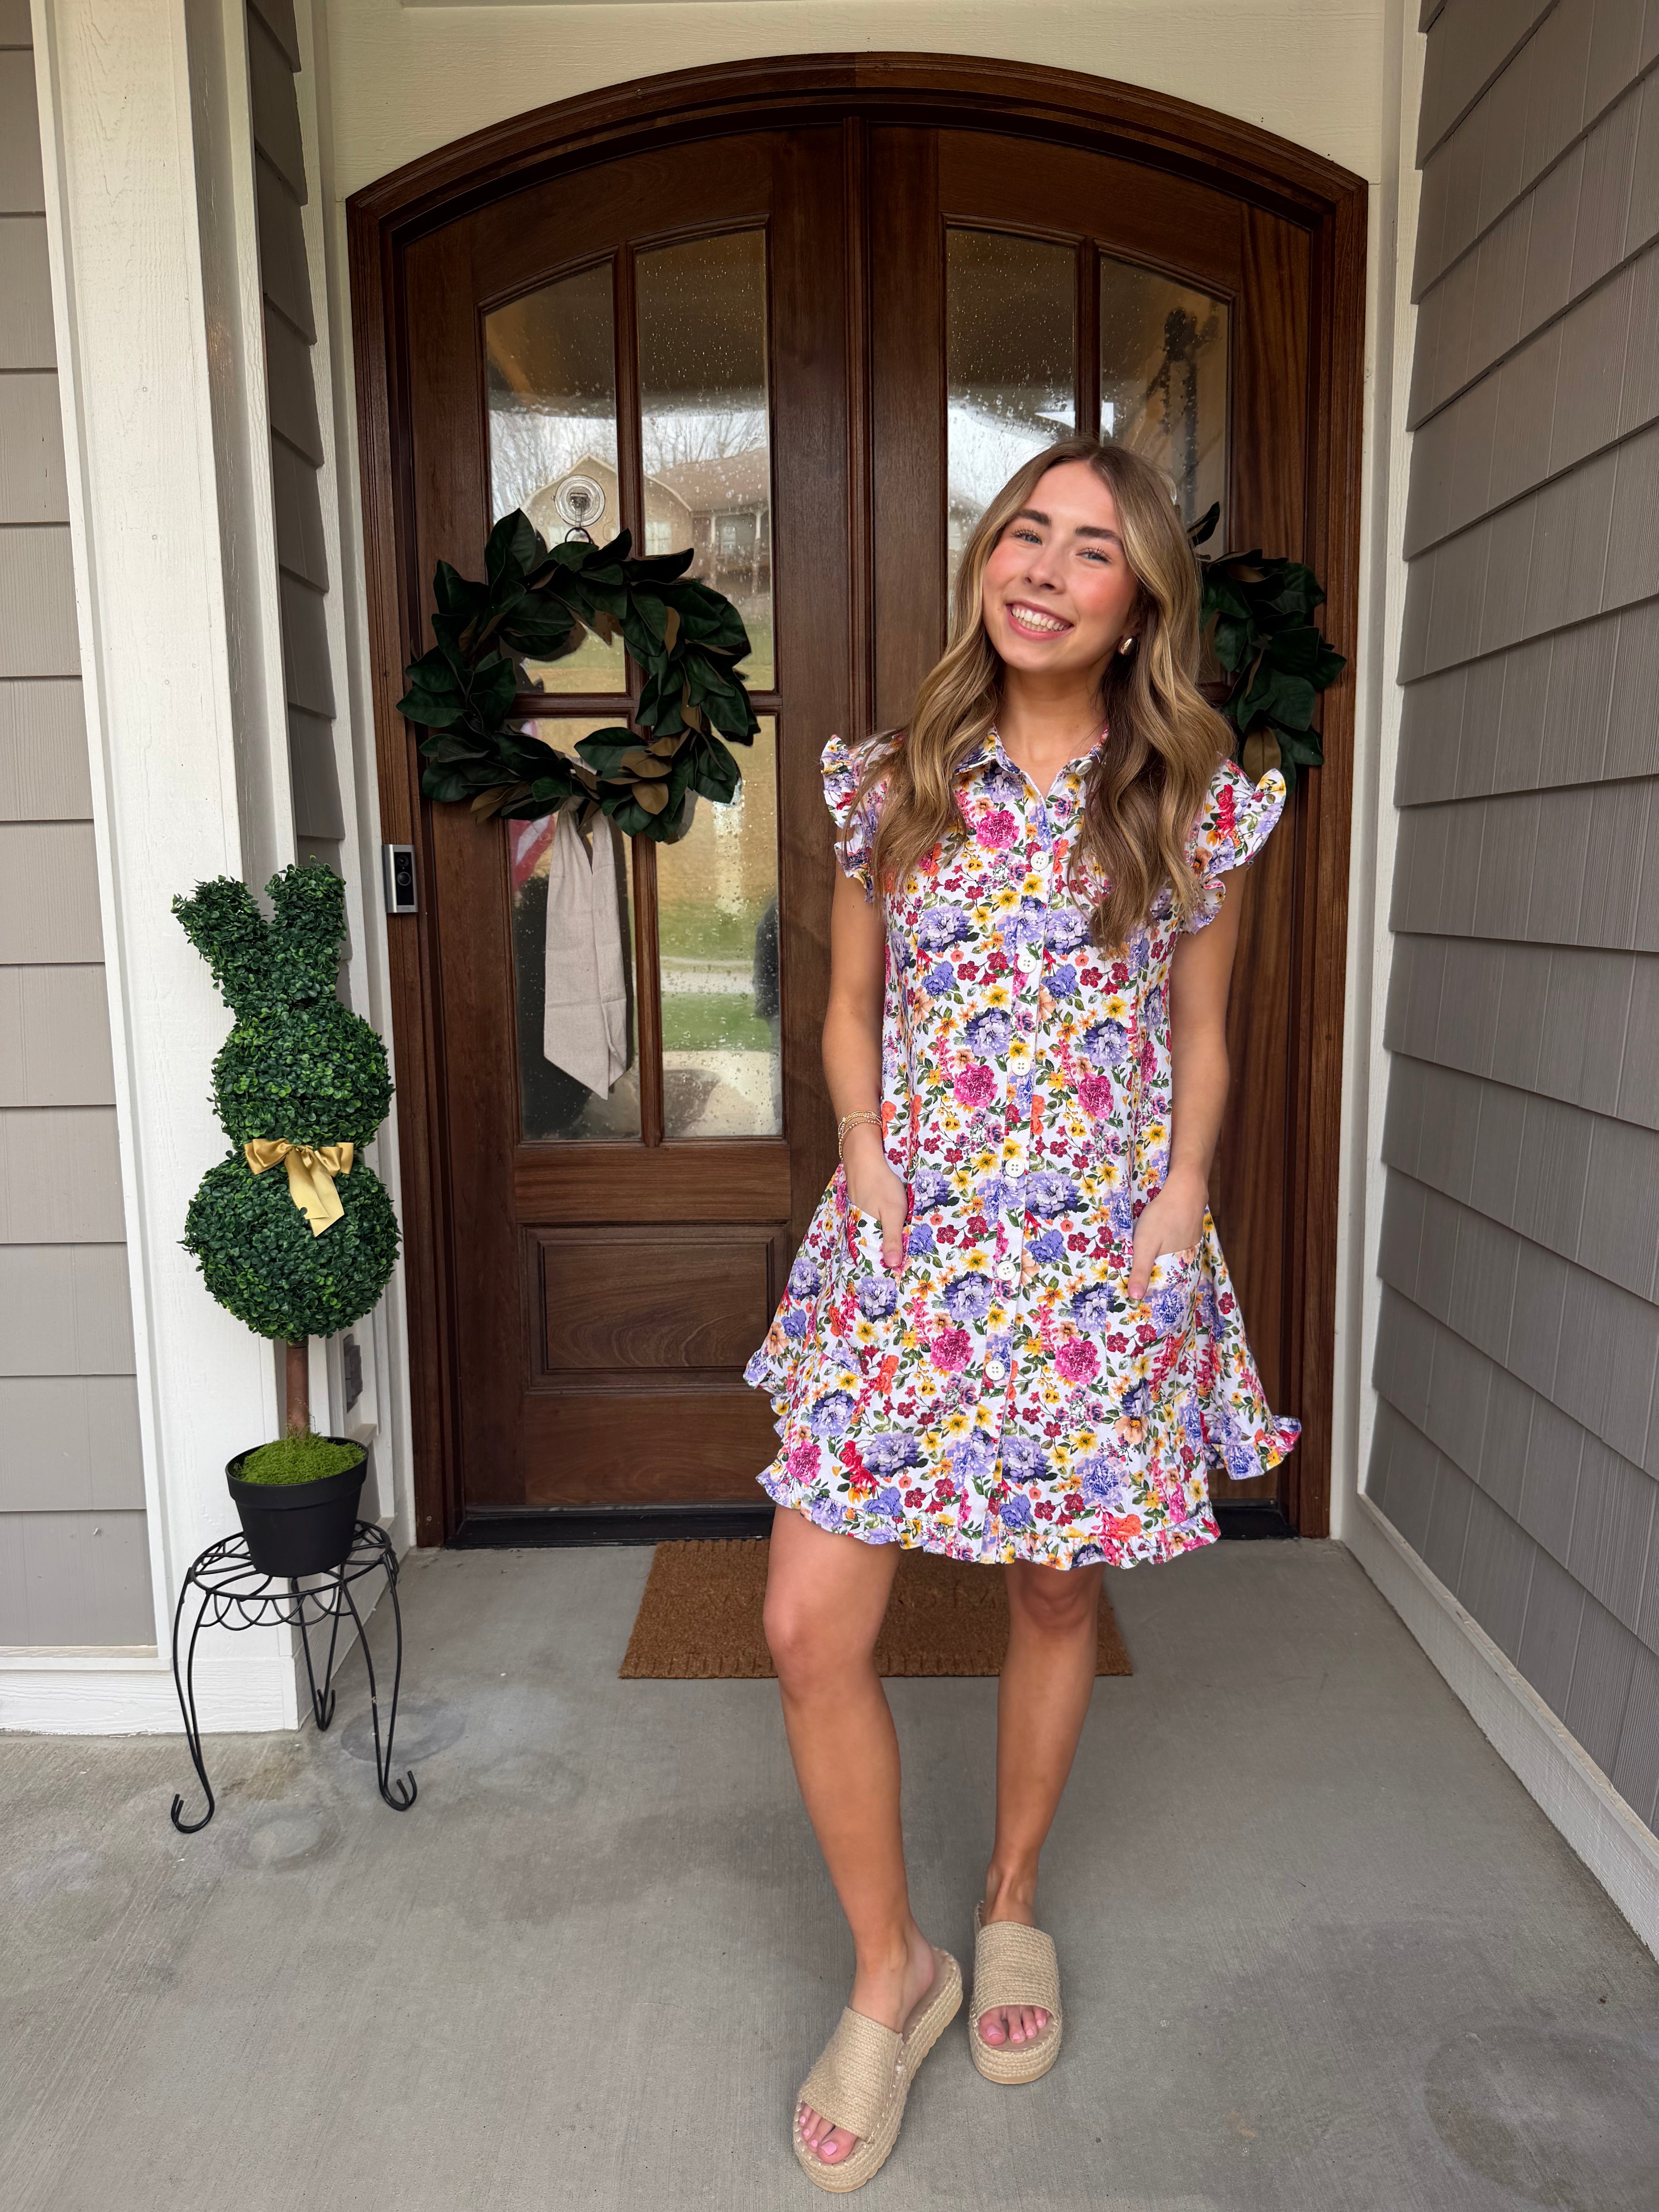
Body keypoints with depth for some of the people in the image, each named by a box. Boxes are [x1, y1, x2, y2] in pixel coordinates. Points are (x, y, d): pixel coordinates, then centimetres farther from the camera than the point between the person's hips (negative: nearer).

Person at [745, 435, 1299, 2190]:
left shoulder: (1194, 806, 0)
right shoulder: (894, 785, 3)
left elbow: (1200, 1037, 8)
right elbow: (850, 1011, 10)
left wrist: (1181, 1192, -6)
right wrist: (864, 1152, -6)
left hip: (1099, 1253, 0)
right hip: (907, 1244, 1)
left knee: (1058, 1596, 15)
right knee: (811, 1629, -3)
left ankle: (1013, 1904, 42)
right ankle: (890, 1973, 23)